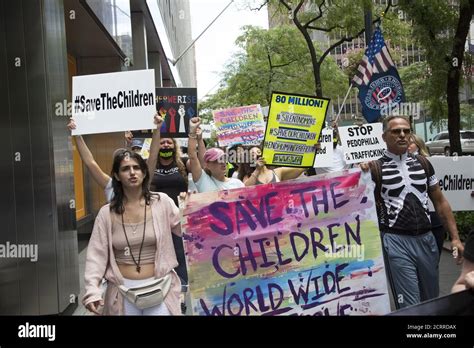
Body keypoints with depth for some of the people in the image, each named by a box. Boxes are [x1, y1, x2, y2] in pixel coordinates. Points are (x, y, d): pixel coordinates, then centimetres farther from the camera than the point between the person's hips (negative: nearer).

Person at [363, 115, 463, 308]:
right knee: (410, 306, -3)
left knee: (431, 301, 18)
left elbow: (440, 202, 13)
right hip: (396, 241, -5)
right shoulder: (375, 168, -5)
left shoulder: (422, 163, 8)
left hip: (426, 238, 5)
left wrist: (455, 237, 8)